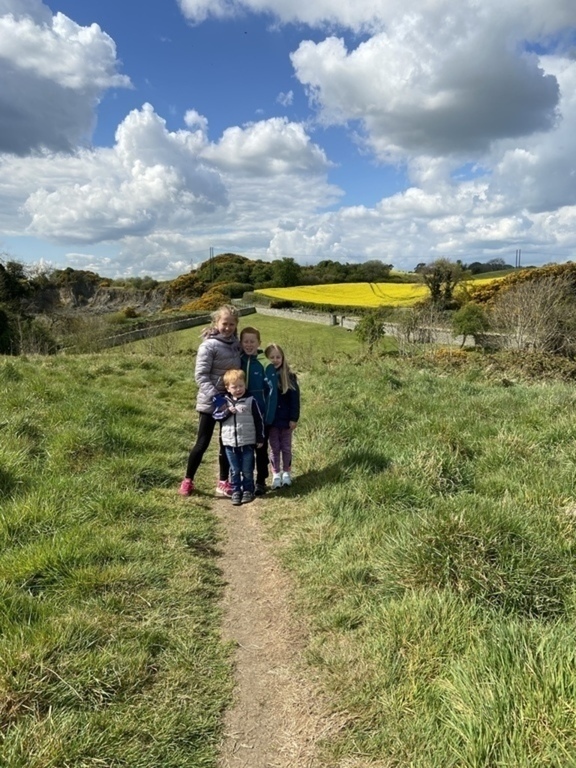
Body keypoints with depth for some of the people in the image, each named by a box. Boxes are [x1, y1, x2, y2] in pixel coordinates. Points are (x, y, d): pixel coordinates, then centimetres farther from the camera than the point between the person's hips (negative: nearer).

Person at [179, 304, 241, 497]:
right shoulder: (209, 345, -14)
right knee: (202, 443, 2)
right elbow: (200, 375, -18)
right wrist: (215, 396, -25)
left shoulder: (236, 343, 5)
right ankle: (188, 481, 20)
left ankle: (223, 483, 25)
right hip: (210, 402, -6)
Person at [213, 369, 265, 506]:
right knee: (234, 470, 10)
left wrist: (260, 439, 2)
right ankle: (236, 491, 21)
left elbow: (258, 420, 0)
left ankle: (248, 490, 23)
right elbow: (216, 415, 2)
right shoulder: (224, 401, 2)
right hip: (230, 443, 2)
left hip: (247, 442, -2)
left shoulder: (250, 400, -4)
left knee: (247, 470, 8)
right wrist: (228, 412, -15)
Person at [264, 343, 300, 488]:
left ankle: (286, 473, 26)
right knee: (274, 447, 10)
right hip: (271, 419, 0)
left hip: (286, 419, 0)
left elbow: (295, 399, -4)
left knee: (286, 447, 11)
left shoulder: (289, 377, -4)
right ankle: (276, 474, 21)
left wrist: (294, 418, -8)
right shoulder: (265, 375, -5)